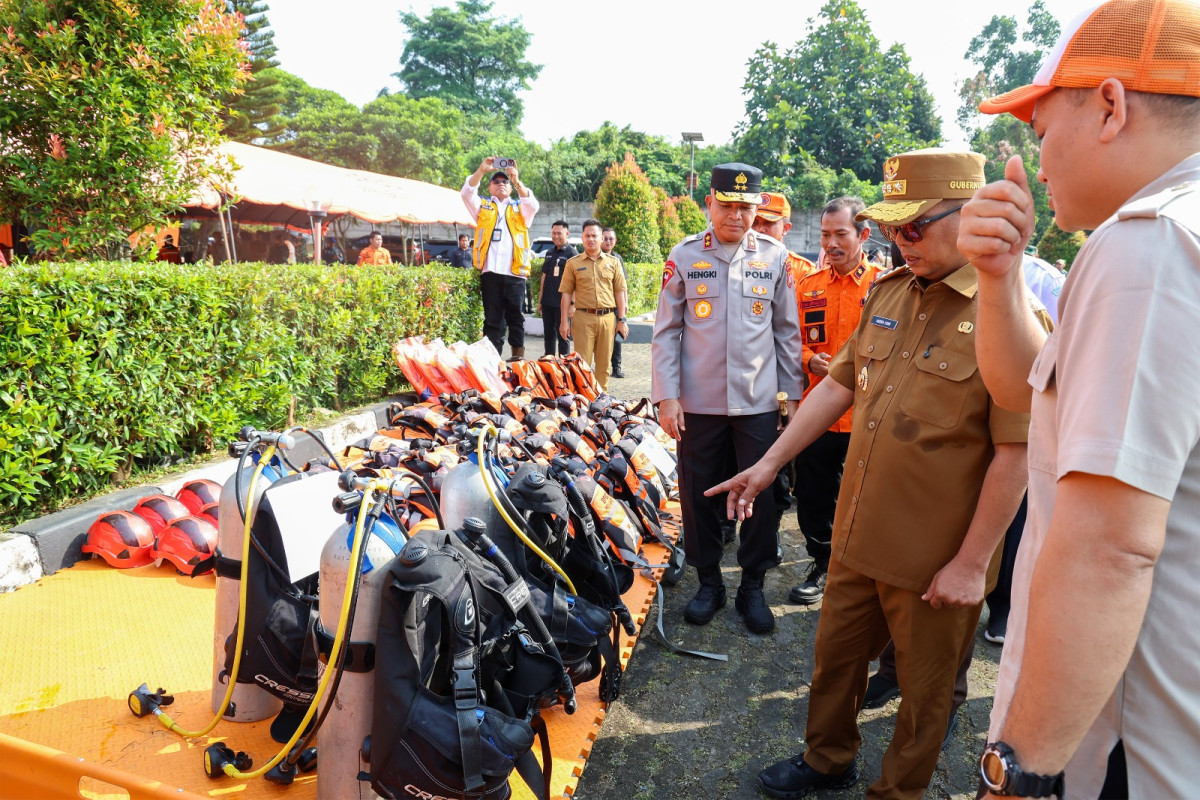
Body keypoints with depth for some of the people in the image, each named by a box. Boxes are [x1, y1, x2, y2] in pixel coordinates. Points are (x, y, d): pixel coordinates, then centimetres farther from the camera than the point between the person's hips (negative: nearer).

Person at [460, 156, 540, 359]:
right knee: (493, 321, 1)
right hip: (491, 273, 0)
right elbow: (467, 193, 0)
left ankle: (518, 361, 7)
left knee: (516, 319, 4)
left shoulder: (520, 208, 17)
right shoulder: (483, 207, 17)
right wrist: (481, 170, -16)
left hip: (515, 273, 0)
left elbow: (533, 205, -4)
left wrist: (517, 181, -19)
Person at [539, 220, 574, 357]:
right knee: (548, 334, 12)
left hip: (562, 303, -6)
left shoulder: (571, 253, -5)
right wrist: (540, 300, 16)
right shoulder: (549, 253, 14)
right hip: (547, 303, 6)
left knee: (563, 335, 0)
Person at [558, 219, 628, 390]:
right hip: (583, 317, -2)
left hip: (607, 318, 2)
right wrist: (564, 321, -1)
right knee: (582, 362, -1)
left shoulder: (613, 263, 10)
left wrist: (622, 320, 5)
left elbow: (619, 292, 10)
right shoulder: (573, 264, 6)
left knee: (604, 363, 7)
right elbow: (566, 293, 4)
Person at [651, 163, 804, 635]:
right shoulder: (684, 256, 1)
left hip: (759, 402, 1)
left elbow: (788, 331, 9)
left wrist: (793, 395, 7)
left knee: (763, 496, 5)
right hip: (698, 402, 0)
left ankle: (752, 588, 23)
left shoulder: (775, 257, 4)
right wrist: (666, 396, -5)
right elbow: (666, 331, 2)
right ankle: (709, 584, 27)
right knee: (699, 495, 8)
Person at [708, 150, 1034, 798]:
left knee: (924, 690, 16)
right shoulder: (887, 293, 5)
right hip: (857, 537, 7)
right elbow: (839, 383, 11)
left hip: (935, 559, -6)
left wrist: (972, 562, -16)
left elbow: (1016, 450, -18)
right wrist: (769, 464, 9)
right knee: (836, 654, 22)